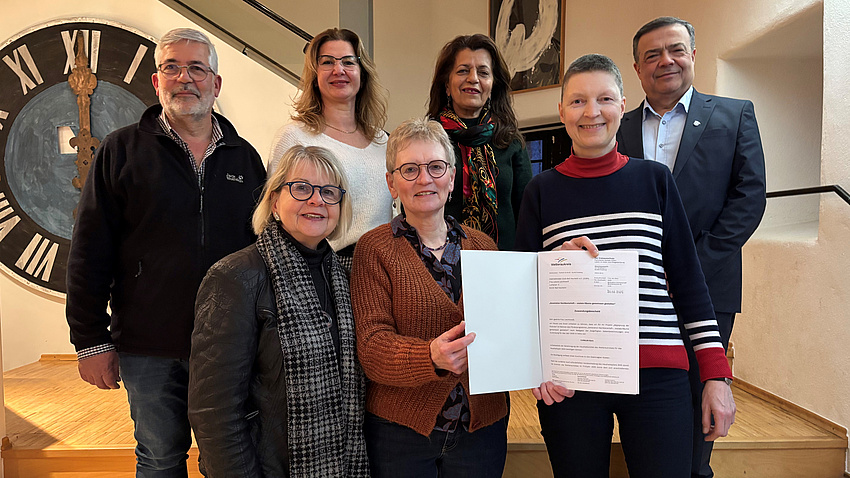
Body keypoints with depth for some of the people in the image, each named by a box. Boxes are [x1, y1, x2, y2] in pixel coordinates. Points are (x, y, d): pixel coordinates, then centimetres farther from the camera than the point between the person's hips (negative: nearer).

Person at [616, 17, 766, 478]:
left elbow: (749, 197, -2)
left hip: (706, 284, -1)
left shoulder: (735, 115, 6)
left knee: (699, 392, 9)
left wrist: (693, 264, -11)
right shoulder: (619, 128, 9)